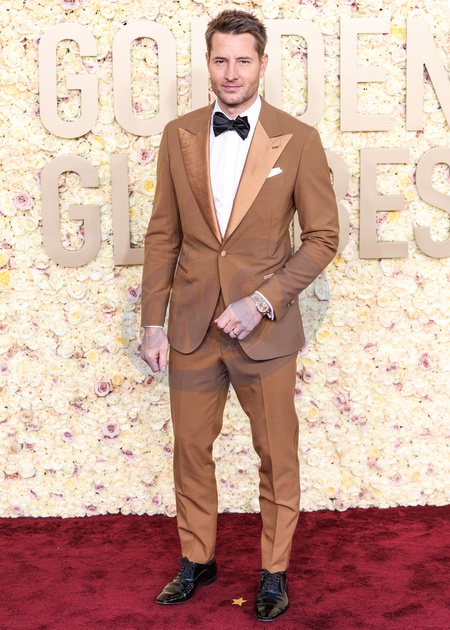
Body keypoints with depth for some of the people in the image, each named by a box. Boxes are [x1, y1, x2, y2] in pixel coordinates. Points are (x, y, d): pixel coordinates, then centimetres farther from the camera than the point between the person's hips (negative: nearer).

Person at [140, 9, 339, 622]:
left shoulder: (299, 140, -6)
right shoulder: (179, 135, 2)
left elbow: (322, 237, -4)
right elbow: (163, 235, 5)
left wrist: (262, 301, -14)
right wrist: (153, 323, 2)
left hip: (264, 326, -2)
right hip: (192, 324, 3)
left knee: (277, 456, 9)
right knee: (191, 448, 14)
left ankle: (274, 571, 28)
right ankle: (197, 559, 34)